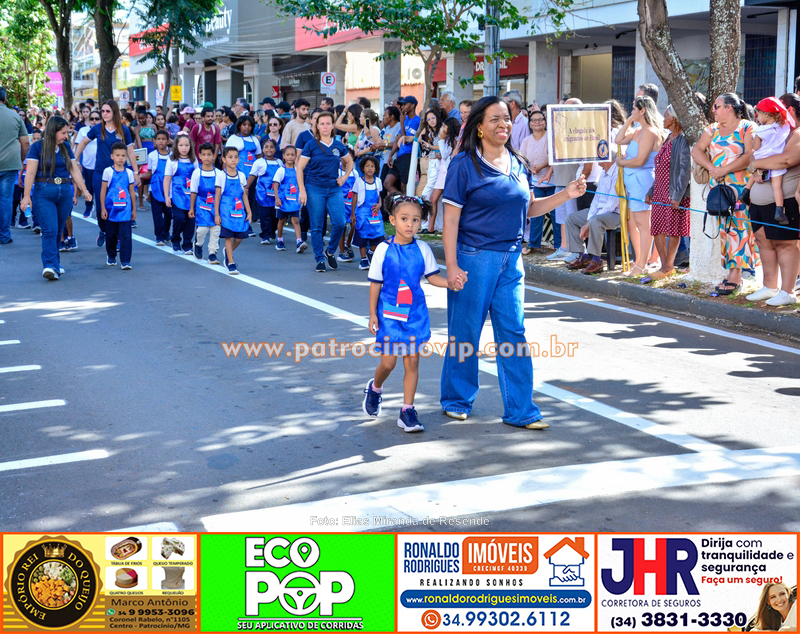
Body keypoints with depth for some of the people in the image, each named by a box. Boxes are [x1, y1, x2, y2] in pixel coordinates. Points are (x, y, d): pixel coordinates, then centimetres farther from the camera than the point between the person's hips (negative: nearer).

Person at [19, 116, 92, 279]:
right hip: (44, 194, -5)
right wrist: (26, 195, -13)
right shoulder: (37, 147, -4)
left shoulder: (66, 147, 11)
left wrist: (85, 190, 6)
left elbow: (75, 170, 12)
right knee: (50, 230, -13)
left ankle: (54, 264, 18)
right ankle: (50, 266, -17)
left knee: (59, 231, 9)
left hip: (65, 193, 5)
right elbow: (30, 173, -8)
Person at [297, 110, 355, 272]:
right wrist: (302, 191, -8)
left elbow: (350, 162, 25)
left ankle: (331, 251, 15)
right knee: (316, 226, 0)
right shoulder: (311, 146, -2)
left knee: (339, 223, -9)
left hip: (334, 189, 2)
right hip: (315, 189, -2)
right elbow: (300, 168, -1)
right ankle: (320, 259, 11)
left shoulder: (338, 146, 7)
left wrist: (344, 177, 8)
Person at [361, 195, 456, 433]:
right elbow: (375, 283, -1)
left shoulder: (422, 249, -1)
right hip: (389, 313, -2)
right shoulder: (384, 249, -6)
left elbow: (432, 277, 3)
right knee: (388, 362, -2)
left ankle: (407, 411, 11)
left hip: (415, 313, 2)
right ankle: (375, 388, 31)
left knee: (412, 361, 2)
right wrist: (373, 314, -2)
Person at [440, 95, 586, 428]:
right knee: (465, 332, 5)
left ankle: (520, 410, 8)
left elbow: (529, 208, 17)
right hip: (474, 259, -5)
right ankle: (456, 400, 23)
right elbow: (451, 219, -9)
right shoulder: (464, 164, -7)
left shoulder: (518, 164, 10)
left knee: (513, 333, 3)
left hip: (511, 259, 5)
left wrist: (566, 194, 5)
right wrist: (452, 266, -15)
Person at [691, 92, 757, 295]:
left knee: (739, 227, -8)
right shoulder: (713, 129, 16)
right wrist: (711, 168, -8)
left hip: (741, 186, -6)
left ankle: (735, 275, -9)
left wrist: (724, 170, -16)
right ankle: (732, 273, 5)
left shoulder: (747, 128, -3)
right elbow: (697, 150, 8)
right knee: (725, 228, 3)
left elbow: (750, 156, -14)